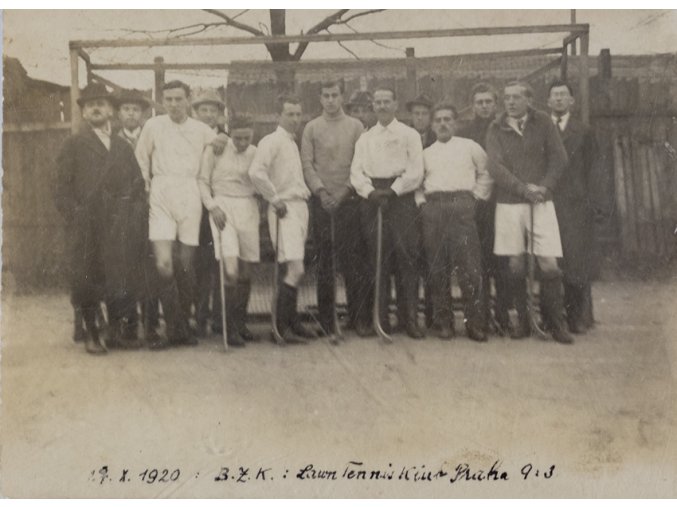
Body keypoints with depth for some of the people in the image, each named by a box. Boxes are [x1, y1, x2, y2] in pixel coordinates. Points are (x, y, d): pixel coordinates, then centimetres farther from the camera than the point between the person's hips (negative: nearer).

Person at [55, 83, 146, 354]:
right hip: (86, 228, -3)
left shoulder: (123, 147, 20)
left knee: (119, 279, 1)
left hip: (119, 227, 3)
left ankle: (117, 332, 11)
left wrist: (134, 214, 4)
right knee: (87, 279, -1)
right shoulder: (73, 145, 8)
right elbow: (62, 188, 1)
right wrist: (76, 217, -10)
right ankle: (91, 334, 10)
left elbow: (137, 184, 18)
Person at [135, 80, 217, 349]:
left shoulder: (201, 130, 9)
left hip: (189, 194, 1)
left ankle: (182, 325, 15)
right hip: (161, 193, -1)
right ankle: (175, 328, -2)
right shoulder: (153, 126, 7)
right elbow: (141, 158, 16)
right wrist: (146, 183, 9)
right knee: (163, 263, -12)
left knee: (186, 264, 2)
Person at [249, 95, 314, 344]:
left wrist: (305, 194, 11)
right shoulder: (271, 141, -8)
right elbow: (256, 172, -23)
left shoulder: (293, 143, 19)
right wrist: (275, 200, -17)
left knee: (292, 269, 11)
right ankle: (282, 326, -7)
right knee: (295, 269, -14)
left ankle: (292, 322, 18)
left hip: (300, 207, 9)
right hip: (285, 211, -9)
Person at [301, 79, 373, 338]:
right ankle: (326, 319, 8)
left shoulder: (355, 126, 9)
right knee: (323, 260, 2)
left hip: (349, 199, 0)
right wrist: (321, 191, -8)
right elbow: (306, 163, 4)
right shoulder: (312, 128, 10)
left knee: (353, 259, -4)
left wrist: (346, 191, -7)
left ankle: (359, 317, 3)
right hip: (321, 201, 1)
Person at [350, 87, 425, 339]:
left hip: (401, 197, -2)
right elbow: (356, 171, 9)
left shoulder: (409, 135, 10)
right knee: (377, 259, 0)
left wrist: (392, 190, -11)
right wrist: (370, 191, -9)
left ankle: (411, 319, -6)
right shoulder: (365, 138, 19)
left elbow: (415, 171, -1)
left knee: (406, 257, -8)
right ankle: (381, 318, 4)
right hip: (372, 199, 3)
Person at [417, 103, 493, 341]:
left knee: (469, 266, -9)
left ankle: (475, 323, -4)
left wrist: (478, 196, 6)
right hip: (432, 209, 3)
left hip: (461, 207, -2)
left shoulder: (469, 147, 13)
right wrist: (421, 201, 9)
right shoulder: (426, 153, 20)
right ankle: (443, 321, 9)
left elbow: (486, 173, 16)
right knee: (438, 268, 1)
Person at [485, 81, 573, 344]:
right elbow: (495, 166, -5)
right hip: (508, 203, 0)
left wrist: (545, 187, -11)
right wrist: (523, 188, -14)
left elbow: (558, 157, 2)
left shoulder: (543, 122, 5)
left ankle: (556, 323, 5)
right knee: (515, 264, 1)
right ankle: (523, 320, 14)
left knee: (549, 264, -6)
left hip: (541, 202, 0)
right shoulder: (496, 128, 4)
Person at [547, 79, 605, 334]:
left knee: (578, 260, -3)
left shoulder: (584, 132, 13)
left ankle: (579, 317, 5)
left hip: (577, 205, 0)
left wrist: (592, 202, -2)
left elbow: (592, 169, 8)